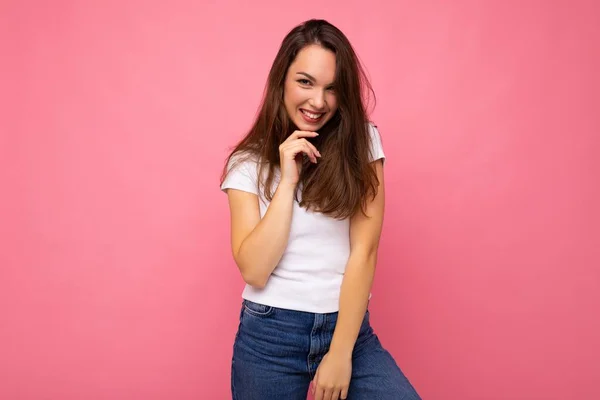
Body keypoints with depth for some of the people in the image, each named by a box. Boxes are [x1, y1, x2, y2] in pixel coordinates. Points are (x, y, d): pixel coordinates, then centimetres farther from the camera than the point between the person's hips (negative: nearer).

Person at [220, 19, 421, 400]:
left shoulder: (362, 142, -2)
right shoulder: (249, 162, 0)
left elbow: (364, 251, -7)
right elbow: (253, 270, -10)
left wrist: (340, 354, -11)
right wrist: (288, 179, -15)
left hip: (350, 328, 0)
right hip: (269, 334, 0)